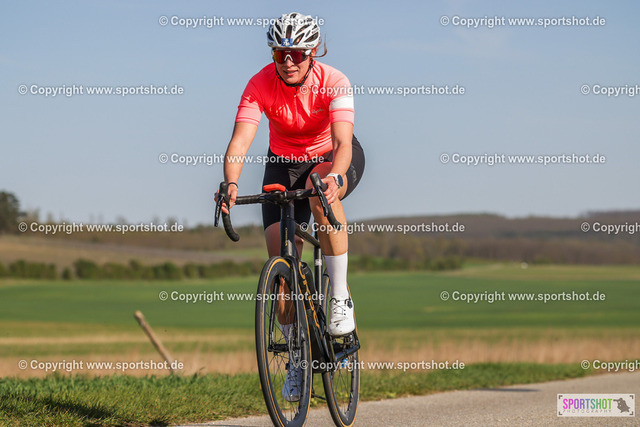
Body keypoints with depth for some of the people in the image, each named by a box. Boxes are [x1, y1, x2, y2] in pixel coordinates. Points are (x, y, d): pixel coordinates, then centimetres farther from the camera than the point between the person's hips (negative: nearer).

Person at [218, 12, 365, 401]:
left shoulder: (334, 84, -28)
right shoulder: (260, 86, -24)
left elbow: (343, 142, -41)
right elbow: (239, 141, -35)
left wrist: (333, 177, -62)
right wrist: (231, 183, -54)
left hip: (332, 159, -2)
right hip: (284, 163, 2)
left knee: (321, 188, -40)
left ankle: (341, 296, -28)